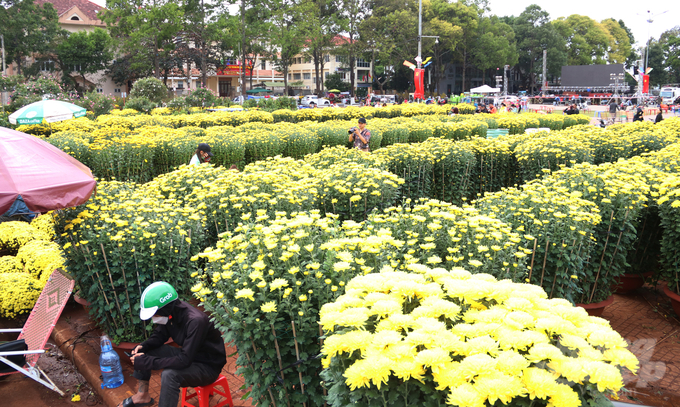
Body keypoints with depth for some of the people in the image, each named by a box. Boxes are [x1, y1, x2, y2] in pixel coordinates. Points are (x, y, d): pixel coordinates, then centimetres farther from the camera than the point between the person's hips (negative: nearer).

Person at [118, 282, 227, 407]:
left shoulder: (195, 321, -33)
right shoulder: (170, 312, -10)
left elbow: (184, 361, -33)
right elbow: (159, 335, 9)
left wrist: (148, 362, -31)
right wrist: (143, 347, -12)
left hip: (209, 365, -8)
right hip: (187, 355, 8)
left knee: (169, 374, -34)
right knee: (142, 353, 2)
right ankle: (142, 395, 14)